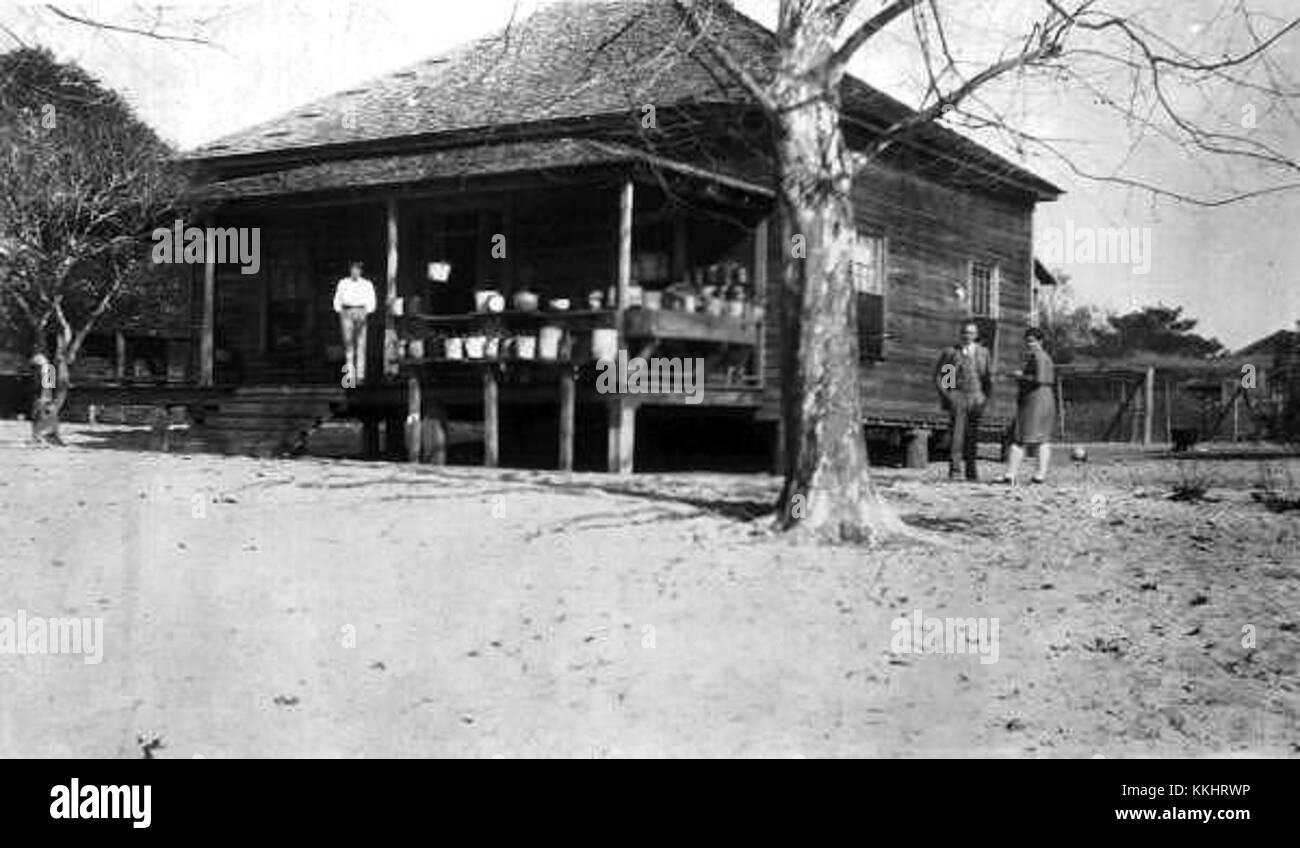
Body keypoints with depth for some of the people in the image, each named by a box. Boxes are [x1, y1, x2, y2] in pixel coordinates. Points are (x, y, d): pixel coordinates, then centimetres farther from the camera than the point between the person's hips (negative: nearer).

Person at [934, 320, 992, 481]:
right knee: (957, 431, -13)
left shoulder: (983, 353, 10)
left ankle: (971, 470, 14)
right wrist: (945, 396, -5)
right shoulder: (950, 352, 2)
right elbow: (938, 376, 4)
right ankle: (954, 469, -13)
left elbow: (989, 376, 17)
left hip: (976, 397, 3)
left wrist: (986, 397, 7)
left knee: (973, 436, 5)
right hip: (956, 395, -3)